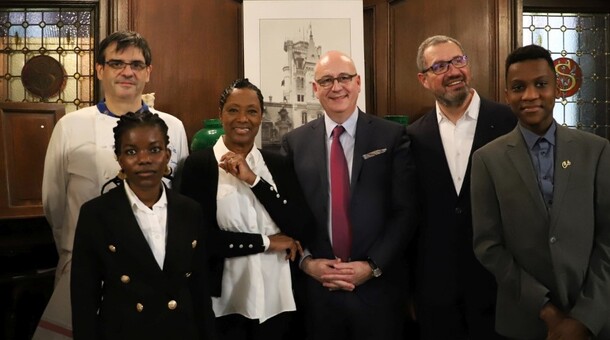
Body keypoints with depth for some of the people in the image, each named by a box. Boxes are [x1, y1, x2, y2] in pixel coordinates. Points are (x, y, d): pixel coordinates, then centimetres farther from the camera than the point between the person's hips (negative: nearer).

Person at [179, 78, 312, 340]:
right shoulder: (198, 163, -6)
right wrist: (267, 241, -10)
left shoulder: (277, 164, 4)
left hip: (276, 301, 3)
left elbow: (302, 230, -6)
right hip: (224, 302, -3)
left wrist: (253, 179, -13)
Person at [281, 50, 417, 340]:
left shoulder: (392, 136, -2)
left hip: (378, 286, -1)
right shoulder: (295, 142, 4)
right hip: (316, 287, 2)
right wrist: (306, 262, -8)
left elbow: (406, 210, -5)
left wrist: (372, 266, -11)